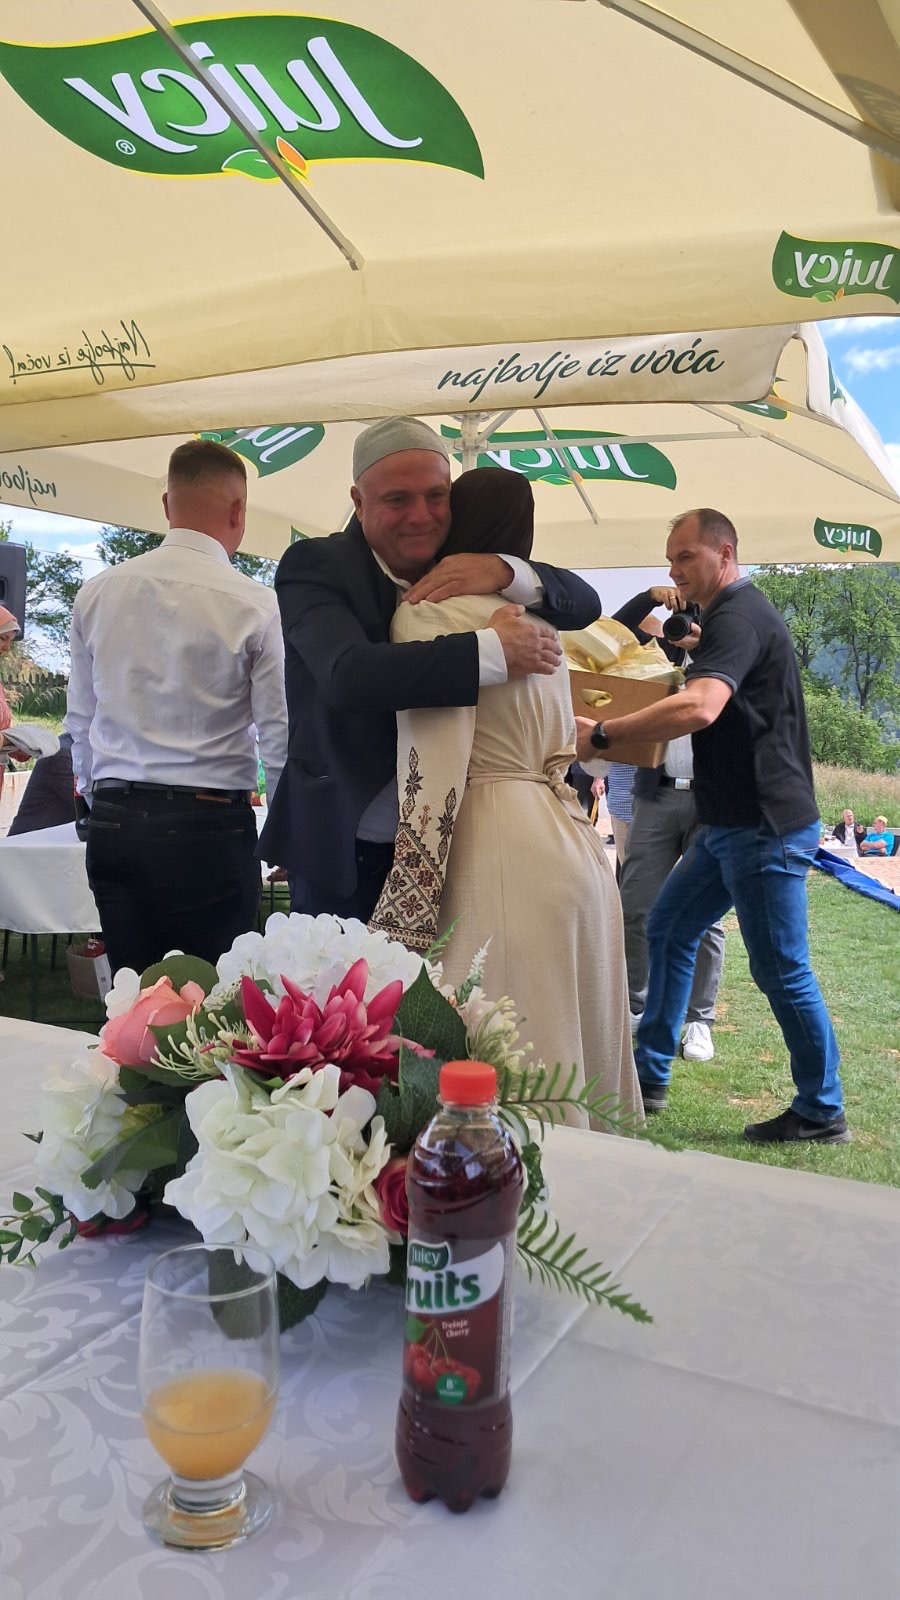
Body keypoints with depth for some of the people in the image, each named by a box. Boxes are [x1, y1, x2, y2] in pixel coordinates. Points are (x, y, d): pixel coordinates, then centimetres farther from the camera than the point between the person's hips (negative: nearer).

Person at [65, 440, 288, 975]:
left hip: (112, 825, 5)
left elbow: (80, 720, 13)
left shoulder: (97, 593, 6)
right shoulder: (254, 604, -8)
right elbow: (279, 733, -7)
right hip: (208, 828, -4)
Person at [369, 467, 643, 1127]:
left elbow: (435, 774, -17)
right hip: (573, 844, 9)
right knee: (576, 1058, 16)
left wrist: (402, 923, -16)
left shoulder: (431, 613, -9)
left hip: (506, 858, -9)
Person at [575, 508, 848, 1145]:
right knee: (668, 929, 13)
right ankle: (649, 1076, 23)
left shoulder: (738, 618, -17)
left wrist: (602, 733, -29)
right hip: (734, 822, 11)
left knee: (782, 971, -1)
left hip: (766, 826, -11)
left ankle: (823, 1113, 15)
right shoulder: (737, 613, 17)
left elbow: (699, 708, -35)